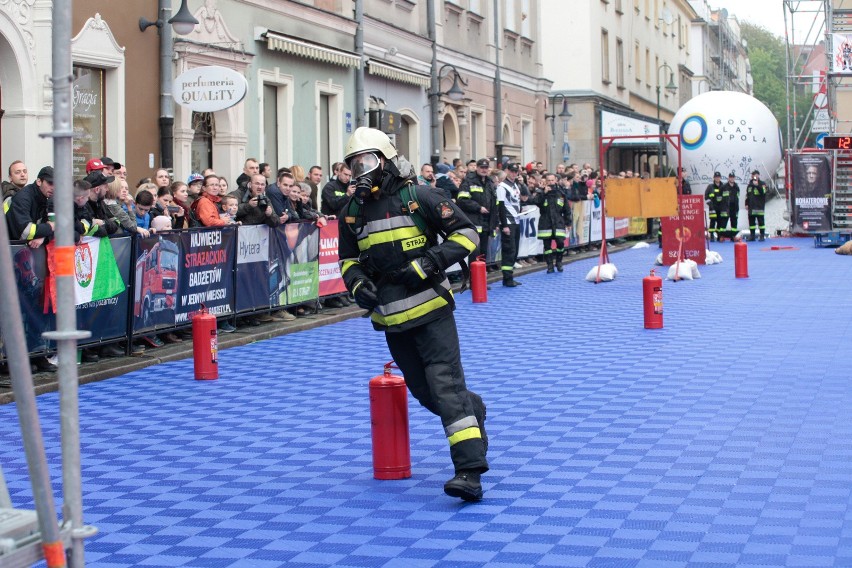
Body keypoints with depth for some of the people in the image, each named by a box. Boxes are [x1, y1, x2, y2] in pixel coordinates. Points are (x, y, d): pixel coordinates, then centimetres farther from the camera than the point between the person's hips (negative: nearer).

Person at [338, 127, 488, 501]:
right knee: (424, 391, 14)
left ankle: (470, 471, -17)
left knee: (446, 385, -14)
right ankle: (473, 411, 44)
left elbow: (466, 233, -5)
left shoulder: (418, 198, -7)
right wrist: (357, 284, -2)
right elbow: (348, 260, 21)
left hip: (429, 309, -6)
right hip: (391, 317, 6)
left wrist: (428, 263, -17)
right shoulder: (353, 212, 9)